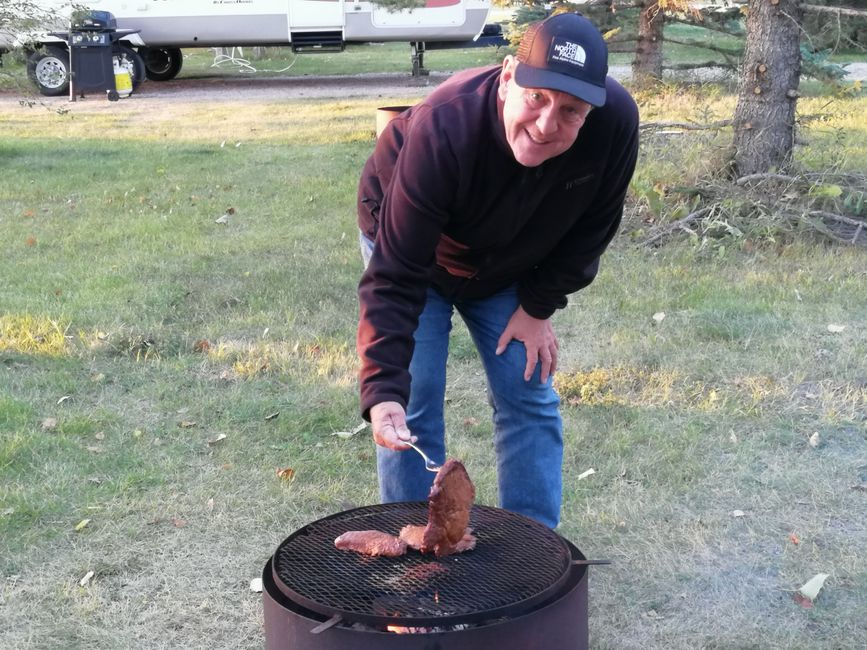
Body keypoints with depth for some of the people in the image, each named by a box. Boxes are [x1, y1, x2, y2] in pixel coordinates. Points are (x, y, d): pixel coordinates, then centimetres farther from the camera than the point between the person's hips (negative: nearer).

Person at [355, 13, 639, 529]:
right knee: (413, 404, -8)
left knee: (531, 399, 2)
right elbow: (395, 276, -39)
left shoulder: (616, 121, -31)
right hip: (413, 251, -3)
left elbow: (590, 229, -10)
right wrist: (383, 389, -47)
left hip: (509, 265, 4)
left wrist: (539, 306, -8)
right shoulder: (444, 128, -41)